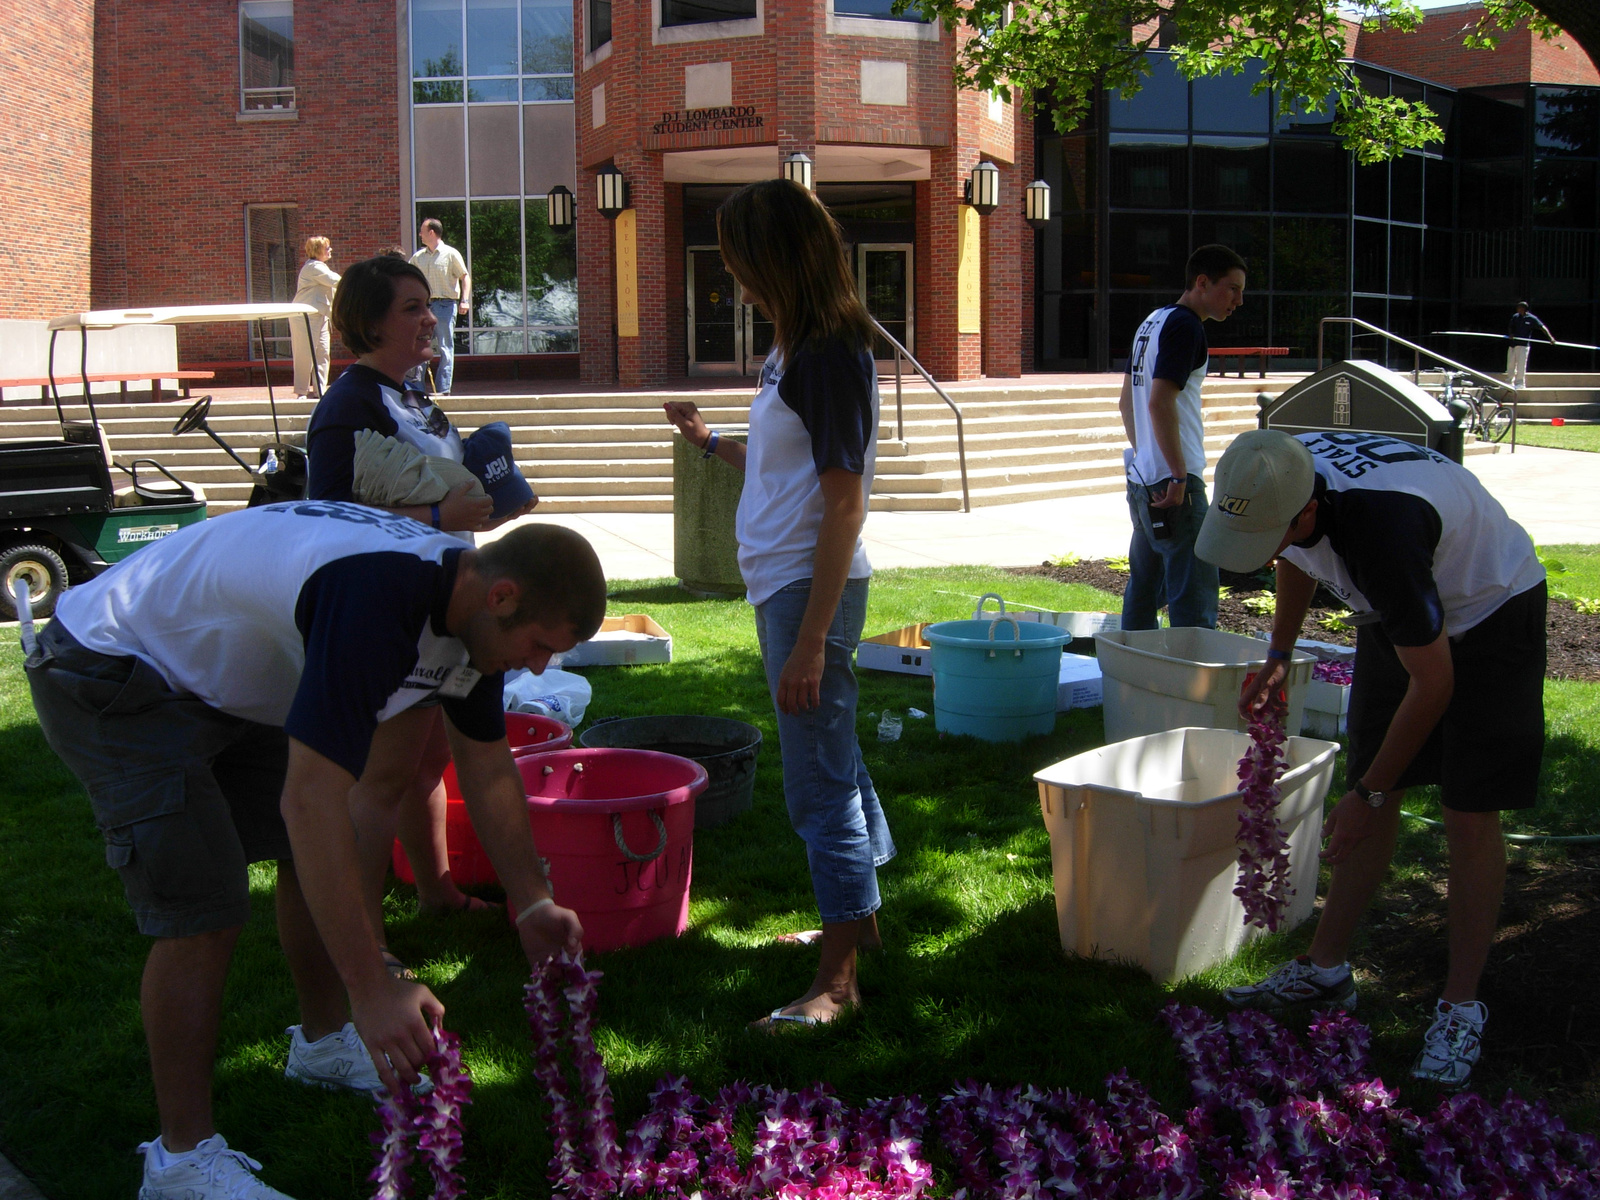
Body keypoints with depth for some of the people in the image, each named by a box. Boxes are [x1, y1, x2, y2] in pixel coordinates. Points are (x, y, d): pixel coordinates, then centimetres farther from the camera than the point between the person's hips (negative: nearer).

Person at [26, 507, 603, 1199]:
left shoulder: (469, 601, -7)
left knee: (314, 856, 13)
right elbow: (311, 800, -40)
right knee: (203, 914, -14)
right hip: (110, 677, -9)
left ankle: (323, 1043, 34)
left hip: (223, 678, 9)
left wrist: (531, 903, 8)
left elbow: (487, 767, 7)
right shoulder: (373, 598, -38)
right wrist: (373, 991, -37)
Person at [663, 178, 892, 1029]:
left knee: (820, 782, -5)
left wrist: (809, 641, -22)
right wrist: (710, 442, 21)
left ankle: (837, 979, 4)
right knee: (832, 762, 20)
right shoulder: (794, 349, 12)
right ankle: (857, 917, 36)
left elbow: (843, 503, -21)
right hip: (785, 584, 10)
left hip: (812, 589, -10)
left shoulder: (832, 355, -17)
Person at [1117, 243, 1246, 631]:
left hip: (1141, 479, 10)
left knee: (1143, 591, 14)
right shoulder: (1186, 326, -12)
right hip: (1172, 482, -10)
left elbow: (1127, 401, 23)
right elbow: (1160, 402, -22)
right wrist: (1180, 476, -21)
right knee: (1194, 602, -9)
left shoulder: (1152, 322, 17)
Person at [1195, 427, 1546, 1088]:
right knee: (1374, 791, 8)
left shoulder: (1380, 532, -42)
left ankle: (1461, 1005, 3)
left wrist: (1369, 793, -20)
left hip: (1491, 613, -7)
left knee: (1469, 816, -8)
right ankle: (1327, 967, 15)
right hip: (1401, 612, 7)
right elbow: (1299, 557, 9)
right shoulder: (1280, 475, -19)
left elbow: (1432, 682, -29)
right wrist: (1278, 656, 11)